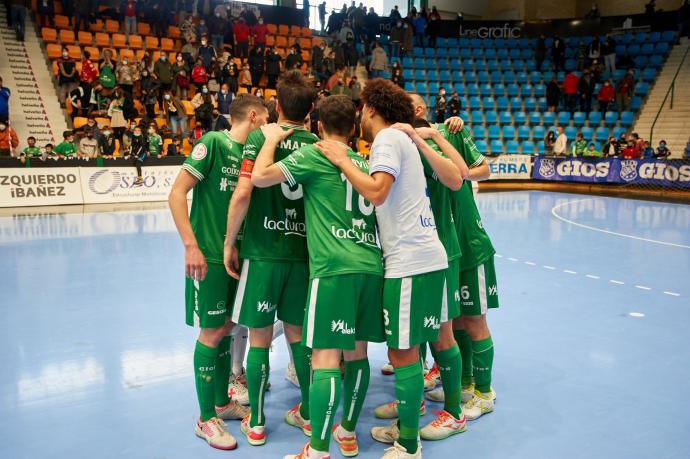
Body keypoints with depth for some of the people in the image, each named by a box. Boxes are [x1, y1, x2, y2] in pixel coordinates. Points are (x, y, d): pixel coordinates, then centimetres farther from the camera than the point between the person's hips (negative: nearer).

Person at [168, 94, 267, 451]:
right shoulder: (213, 143, -10)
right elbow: (177, 193, -15)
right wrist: (190, 245, -20)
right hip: (209, 255, -7)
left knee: (227, 328, 15)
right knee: (211, 333, -1)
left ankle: (222, 402, 31)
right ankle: (206, 419, 14)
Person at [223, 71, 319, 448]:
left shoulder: (260, 137, -7)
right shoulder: (318, 144, 3)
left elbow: (242, 194, -16)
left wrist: (229, 243, -4)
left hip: (263, 252, -3)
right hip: (304, 251, 3)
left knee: (259, 337, 9)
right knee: (298, 333, 17)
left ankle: (256, 423, 21)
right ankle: (307, 414, 28)